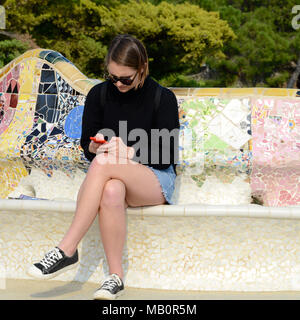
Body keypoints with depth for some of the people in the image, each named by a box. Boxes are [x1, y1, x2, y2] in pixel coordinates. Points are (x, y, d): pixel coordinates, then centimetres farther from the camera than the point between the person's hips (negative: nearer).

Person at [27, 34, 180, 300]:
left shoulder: (163, 98, -2)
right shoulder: (99, 94, 7)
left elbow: (167, 156, -5)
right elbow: (87, 147, 9)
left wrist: (129, 153, -19)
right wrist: (97, 146, -16)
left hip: (155, 179, -2)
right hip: (109, 177, 3)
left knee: (104, 164, -36)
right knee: (111, 192, -39)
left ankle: (67, 250, -35)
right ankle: (115, 277, -33)